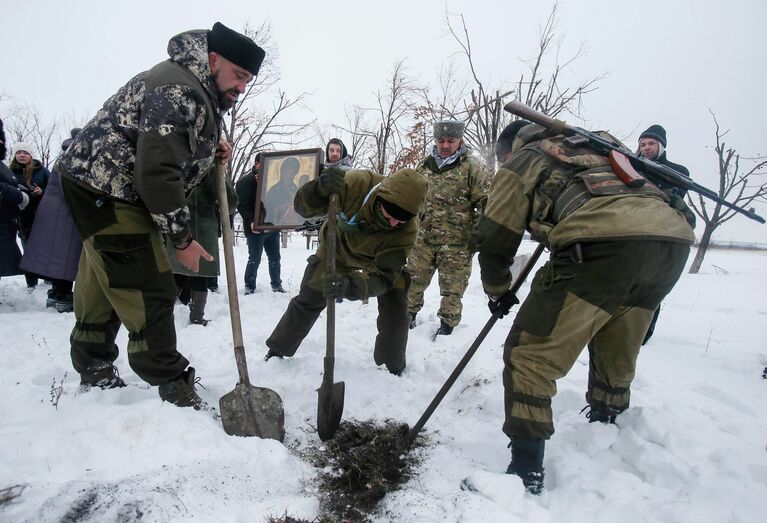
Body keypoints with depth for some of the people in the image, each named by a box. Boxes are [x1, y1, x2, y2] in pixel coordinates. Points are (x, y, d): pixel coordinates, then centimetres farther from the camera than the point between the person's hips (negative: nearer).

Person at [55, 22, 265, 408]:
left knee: (103, 286, 18)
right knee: (150, 290, -12)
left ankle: (95, 372, 33)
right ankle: (173, 389, -5)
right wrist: (181, 238, -21)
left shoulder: (200, 89, 10)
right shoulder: (176, 90, -22)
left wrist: (212, 147, 4)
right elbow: (157, 172, -28)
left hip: (102, 188, 11)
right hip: (104, 187, -11)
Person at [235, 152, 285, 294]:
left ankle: (276, 284, 22)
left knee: (275, 258, 11)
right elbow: (242, 204, -12)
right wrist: (251, 221, -23)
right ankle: (249, 286, 11)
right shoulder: (245, 181, -4)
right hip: (255, 227, -6)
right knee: (254, 259, 0)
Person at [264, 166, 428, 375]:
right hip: (337, 247, 1)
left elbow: (382, 277, -42)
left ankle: (392, 368, 11)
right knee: (308, 302, 7)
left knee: (395, 307, -13)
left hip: (383, 259, 0)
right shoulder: (358, 184, -40)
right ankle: (276, 351, 29)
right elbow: (303, 207, -35)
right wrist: (320, 190, -58)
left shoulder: (407, 230, -39)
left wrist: (349, 285, -63)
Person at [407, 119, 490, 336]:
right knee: (414, 279, 13)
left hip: (456, 242, -4)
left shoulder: (472, 168, -7)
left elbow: (486, 203, -7)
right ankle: (409, 313, 34)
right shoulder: (424, 166, 9)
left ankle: (448, 322, 26)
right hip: (423, 238, 4)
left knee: (452, 287, 7)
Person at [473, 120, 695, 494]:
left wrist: (498, 292, 30)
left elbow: (495, 237, 15)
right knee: (616, 358, 26)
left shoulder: (520, 161, 20)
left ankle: (525, 469, 2)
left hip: (603, 241, -7)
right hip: (673, 239, 8)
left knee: (529, 354, 1)